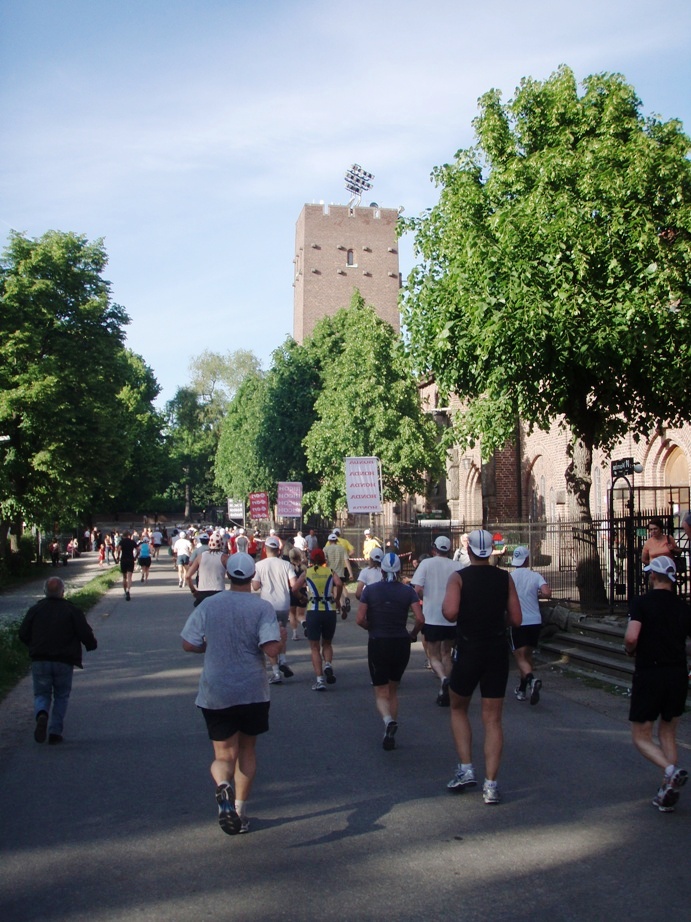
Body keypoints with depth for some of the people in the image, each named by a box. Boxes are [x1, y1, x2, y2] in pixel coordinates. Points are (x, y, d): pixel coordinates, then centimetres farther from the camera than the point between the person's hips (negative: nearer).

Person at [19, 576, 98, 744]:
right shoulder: (73, 611, -2)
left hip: (40, 661, 1)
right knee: (61, 697, 15)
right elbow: (86, 634, -7)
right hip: (64, 662, -1)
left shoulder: (35, 610, 3)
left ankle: (42, 715, -20)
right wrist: (91, 645, 15)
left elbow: (23, 634, 6)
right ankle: (55, 732, 8)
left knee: (41, 694, 13)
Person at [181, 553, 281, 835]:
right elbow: (271, 649, -18)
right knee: (247, 750, 20)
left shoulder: (208, 605, -3)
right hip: (253, 691, 0)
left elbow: (188, 645, -1)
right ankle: (240, 809, 20)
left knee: (224, 755, 6)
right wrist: (280, 639, 4)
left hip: (215, 693, 0)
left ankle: (222, 785, -25)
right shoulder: (262, 607, -9)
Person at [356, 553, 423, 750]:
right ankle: (390, 735, 18)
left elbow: (360, 619, -9)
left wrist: (372, 629, 9)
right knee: (393, 690, 20)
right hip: (401, 644, 2)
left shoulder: (370, 590, -3)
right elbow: (420, 619, -11)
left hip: (378, 645, -2)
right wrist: (413, 634, 7)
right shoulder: (408, 591, -2)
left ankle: (388, 720, -25)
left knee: (381, 692, 5)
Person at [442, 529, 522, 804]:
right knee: (493, 719, 6)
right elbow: (516, 619, -1)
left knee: (458, 709, 20)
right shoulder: (505, 578, 1)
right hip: (498, 652, 2)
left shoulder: (458, 577, -8)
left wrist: (443, 604, -1)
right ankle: (491, 784, 2)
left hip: (468, 652, -2)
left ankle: (465, 769, 11)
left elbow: (450, 612, -22)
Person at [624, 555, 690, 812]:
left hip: (649, 675, -5)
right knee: (667, 733, 19)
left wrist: (630, 650, 2)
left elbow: (631, 637, -20)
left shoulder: (641, 603, -7)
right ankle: (667, 793, 14)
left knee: (641, 736, 8)